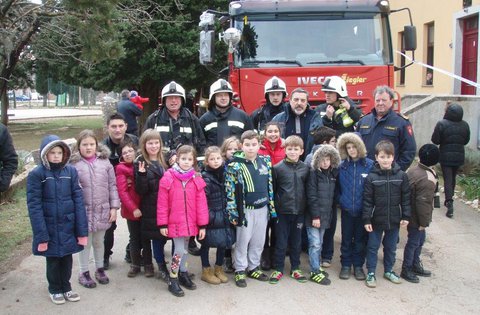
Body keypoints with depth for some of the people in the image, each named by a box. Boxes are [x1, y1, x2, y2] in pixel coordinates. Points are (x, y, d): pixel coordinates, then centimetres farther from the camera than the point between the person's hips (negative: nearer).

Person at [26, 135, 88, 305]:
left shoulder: (71, 171, -3)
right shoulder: (36, 174, -10)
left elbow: (78, 200, -3)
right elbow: (34, 206, -12)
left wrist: (82, 229, -7)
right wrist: (41, 235, -16)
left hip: (68, 226, 2)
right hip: (49, 227, -2)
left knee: (67, 258, 14)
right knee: (53, 260, 13)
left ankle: (66, 287, 36)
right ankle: (55, 289, 35)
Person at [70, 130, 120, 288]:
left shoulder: (105, 162, 1)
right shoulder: (74, 164, -7)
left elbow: (112, 186, 4)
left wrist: (114, 207, 0)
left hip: (102, 210, 2)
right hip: (84, 211, -2)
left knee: (99, 241, 18)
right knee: (85, 242, 10)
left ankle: (100, 269, 35)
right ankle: (84, 273, 26)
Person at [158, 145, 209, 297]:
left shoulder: (196, 180, -1)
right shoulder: (168, 178, -10)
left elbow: (201, 203, 0)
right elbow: (162, 203, -7)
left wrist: (202, 225, -1)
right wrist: (162, 224, -7)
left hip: (190, 222, 4)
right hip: (174, 222, -3)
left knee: (185, 249, 17)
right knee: (180, 250, -5)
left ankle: (183, 274, 35)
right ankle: (172, 280, 11)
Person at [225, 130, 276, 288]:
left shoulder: (265, 161, 3)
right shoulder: (235, 165, -13)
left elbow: (270, 185, 12)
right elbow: (230, 191, -11)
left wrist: (272, 206, 11)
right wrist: (233, 213, -12)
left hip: (262, 209, 5)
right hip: (245, 210, -5)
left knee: (259, 241, 14)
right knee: (243, 241, 7)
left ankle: (253, 267, 30)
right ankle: (240, 270, 20)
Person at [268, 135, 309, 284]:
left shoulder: (305, 168, 1)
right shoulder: (278, 168, -7)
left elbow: (307, 189, 9)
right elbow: (272, 190, -2)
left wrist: (306, 208, 6)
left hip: (299, 212, 3)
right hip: (282, 211, -2)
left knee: (296, 242, 13)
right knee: (281, 242, 6)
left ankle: (295, 268, 27)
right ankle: (278, 269, 19)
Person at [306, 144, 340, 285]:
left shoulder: (333, 174, 7)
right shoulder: (314, 173, -12)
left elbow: (332, 195, 13)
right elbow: (311, 196, -15)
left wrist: (328, 214, 7)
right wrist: (315, 216, -17)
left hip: (325, 215, 6)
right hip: (313, 215, -6)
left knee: (319, 243, 16)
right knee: (315, 243, -3)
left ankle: (317, 267, 27)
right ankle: (315, 272, 4)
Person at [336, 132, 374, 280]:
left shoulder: (369, 165, -7)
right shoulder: (342, 166, -2)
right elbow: (337, 186, 7)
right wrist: (340, 200, -4)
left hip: (363, 210, -1)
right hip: (346, 210, 1)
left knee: (360, 240, 12)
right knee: (346, 239, 12)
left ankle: (358, 266, 25)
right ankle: (346, 265, 24)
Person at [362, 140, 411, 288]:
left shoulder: (401, 176, -5)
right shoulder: (371, 177, -11)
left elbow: (406, 197, 0)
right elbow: (367, 201, -9)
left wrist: (406, 216, -2)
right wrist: (366, 220, -10)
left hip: (394, 220, 2)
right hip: (376, 220, -2)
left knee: (391, 247, 18)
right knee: (372, 247, 9)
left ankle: (388, 270, 35)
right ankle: (371, 273, 21)